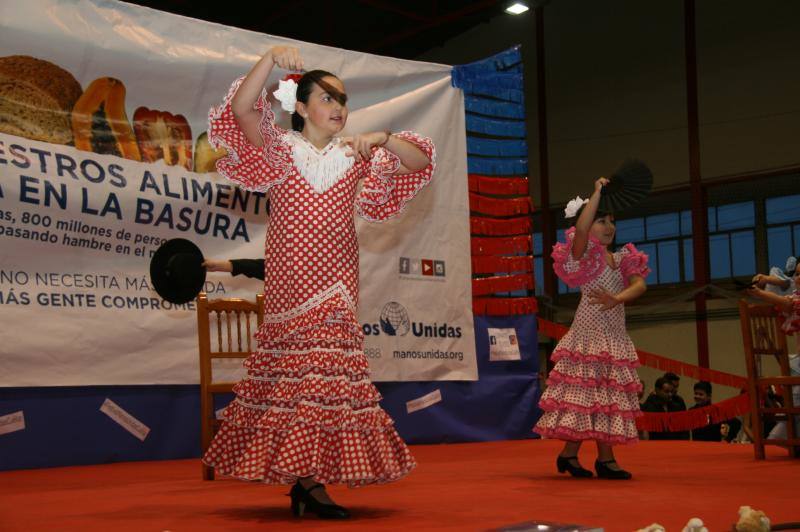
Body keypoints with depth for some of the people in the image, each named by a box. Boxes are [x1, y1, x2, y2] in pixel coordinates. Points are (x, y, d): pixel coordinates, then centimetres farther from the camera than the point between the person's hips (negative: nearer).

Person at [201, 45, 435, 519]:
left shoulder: (356, 156, 12)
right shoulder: (280, 150, 4)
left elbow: (419, 162, 6)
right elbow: (241, 110, -12)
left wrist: (383, 138, -11)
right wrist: (271, 59, -24)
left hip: (337, 283, 3)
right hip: (288, 281, -2)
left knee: (329, 372, -2)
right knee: (296, 372, -4)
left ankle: (308, 480, 4)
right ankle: (308, 482, 3)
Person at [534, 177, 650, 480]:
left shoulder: (621, 258, 14)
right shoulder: (583, 253, -4)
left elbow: (640, 285, -1)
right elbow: (580, 228, -26)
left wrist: (617, 299, -21)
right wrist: (598, 192, -18)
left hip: (615, 335, 7)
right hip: (589, 332, -7)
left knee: (608, 395, 6)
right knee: (586, 393, -7)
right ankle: (569, 453, 1)